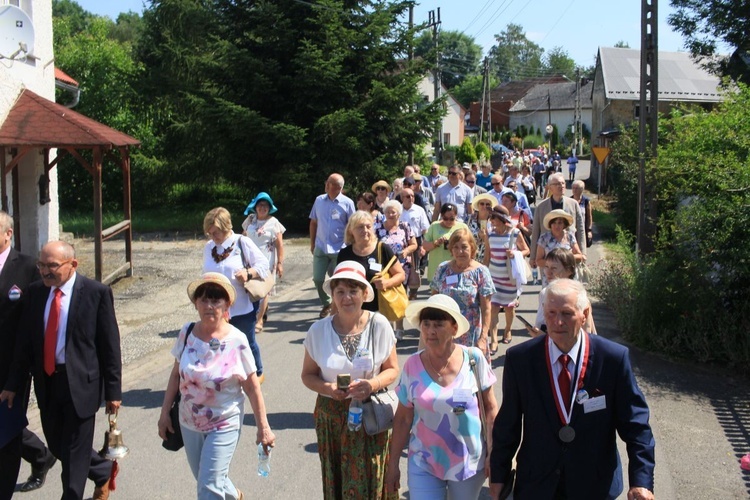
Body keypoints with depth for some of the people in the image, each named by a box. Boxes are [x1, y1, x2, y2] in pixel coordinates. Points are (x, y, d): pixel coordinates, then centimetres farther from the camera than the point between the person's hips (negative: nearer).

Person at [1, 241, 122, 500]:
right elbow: (24, 341, 8)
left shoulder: (97, 292, -11)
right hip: (46, 381, 6)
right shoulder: (35, 291, 3)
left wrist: (113, 391, -9)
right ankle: (103, 470, 42)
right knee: (56, 445, 18)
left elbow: (110, 344, -9)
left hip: (80, 381, -6)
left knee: (74, 453, 3)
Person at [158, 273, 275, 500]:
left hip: (224, 424, -4)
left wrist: (263, 427, -8)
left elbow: (252, 388, -10)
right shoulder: (187, 333, -7)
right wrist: (165, 413, 5)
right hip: (190, 423, 4)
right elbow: (176, 374, 4)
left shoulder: (237, 341, -16)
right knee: (208, 480, 20)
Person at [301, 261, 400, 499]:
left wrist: (373, 384, -18)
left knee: (371, 480, 3)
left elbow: (392, 369, 1)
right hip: (332, 417, 1)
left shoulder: (379, 325, -7)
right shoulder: (318, 331, -5)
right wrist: (327, 388, -17)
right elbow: (308, 375, 4)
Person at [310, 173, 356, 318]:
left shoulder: (347, 203, -6)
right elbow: (313, 222, 12)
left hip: (339, 249, -3)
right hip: (320, 247, 3)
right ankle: (326, 304, 25)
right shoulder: (319, 200, 5)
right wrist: (312, 243, 10)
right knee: (317, 279, 3)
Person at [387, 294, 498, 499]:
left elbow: (490, 408, -2)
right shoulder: (412, 365, -8)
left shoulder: (473, 359, -10)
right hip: (424, 464, 0)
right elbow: (403, 419, 0)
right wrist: (393, 464, 3)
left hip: (468, 462, 0)